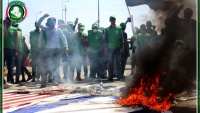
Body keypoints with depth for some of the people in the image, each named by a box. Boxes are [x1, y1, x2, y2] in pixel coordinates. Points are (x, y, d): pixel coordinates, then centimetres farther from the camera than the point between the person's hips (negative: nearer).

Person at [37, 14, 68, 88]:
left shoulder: (58, 30, 8)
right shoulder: (46, 29, 10)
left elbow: (63, 38, 7)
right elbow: (38, 24, 5)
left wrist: (66, 46, -4)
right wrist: (43, 17, -5)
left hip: (56, 49, 0)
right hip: (48, 49, 0)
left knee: (56, 65, -3)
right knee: (49, 65, -3)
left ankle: (55, 80, 0)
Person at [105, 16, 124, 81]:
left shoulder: (119, 28, 5)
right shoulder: (107, 29, 3)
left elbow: (121, 38, 6)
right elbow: (106, 39, 4)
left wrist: (122, 46, 0)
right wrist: (107, 47, -3)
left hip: (118, 48, 1)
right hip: (110, 48, -1)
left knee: (118, 62, 5)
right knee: (110, 63, 0)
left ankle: (119, 76, 10)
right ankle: (110, 77, 3)